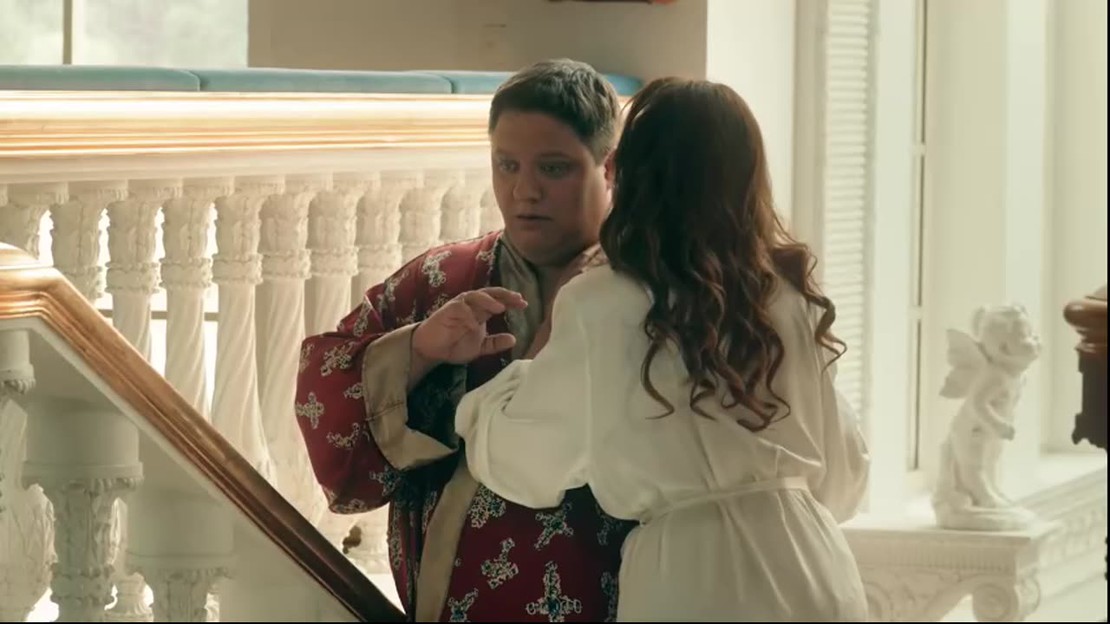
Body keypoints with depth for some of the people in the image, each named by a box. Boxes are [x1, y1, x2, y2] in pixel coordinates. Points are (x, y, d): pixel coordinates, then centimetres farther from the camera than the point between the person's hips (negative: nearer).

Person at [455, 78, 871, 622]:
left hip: (690, 580, -4)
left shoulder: (600, 307, -7)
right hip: (812, 573, 4)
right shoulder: (791, 300, 7)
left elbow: (521, 455, 5)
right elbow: (841, 475, 14)